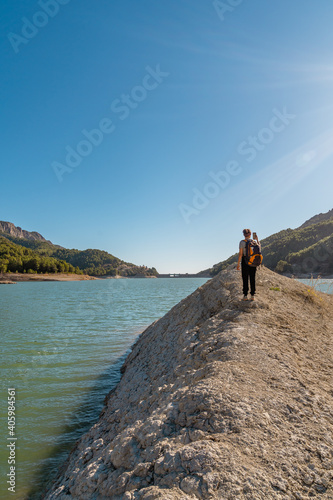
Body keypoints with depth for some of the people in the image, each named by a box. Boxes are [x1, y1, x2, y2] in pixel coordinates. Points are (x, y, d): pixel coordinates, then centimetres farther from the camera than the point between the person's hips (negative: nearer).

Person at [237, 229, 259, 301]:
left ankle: (245, 295, 2)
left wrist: (238, 263, -5)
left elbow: (240, 254, -10)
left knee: (245, 279, 2)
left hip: (245, 261, -3)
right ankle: (252, 295, 9)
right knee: (252, 278, 8)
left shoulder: (242, 242, -8)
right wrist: (257, 239, 26)